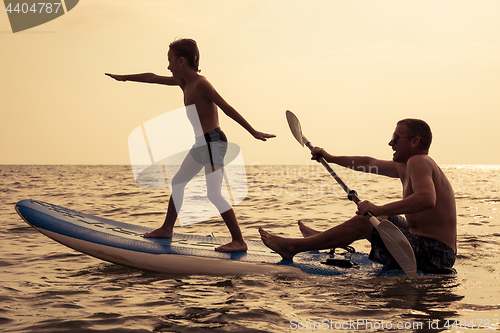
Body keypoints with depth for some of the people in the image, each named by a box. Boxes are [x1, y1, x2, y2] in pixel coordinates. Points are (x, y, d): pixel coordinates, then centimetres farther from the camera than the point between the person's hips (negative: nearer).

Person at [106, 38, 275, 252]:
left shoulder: (200, 83, -14)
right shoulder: (184, 82, 12)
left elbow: (227, 108, -18)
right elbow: (153, 78, 24)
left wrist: (253, 132, -19)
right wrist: (125, 78, 34)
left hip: (213, 142, -10)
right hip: (201, 144, 10)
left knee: (213, 194, -17)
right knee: (177, 183, 20)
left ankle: (239, 241, -15)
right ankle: (167, 229, 36)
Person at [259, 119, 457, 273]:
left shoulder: (418, 162, -16)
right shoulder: (404, 167, 15)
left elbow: (427, 199, -34)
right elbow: (369, 163, 27)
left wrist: (380, 209, -33)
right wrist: (331, 158, 33)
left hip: (433, 255, -10)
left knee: (363, 222, -11)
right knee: (379, 218, 27)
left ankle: (292, 247, -1)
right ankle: (319, 238, 46)